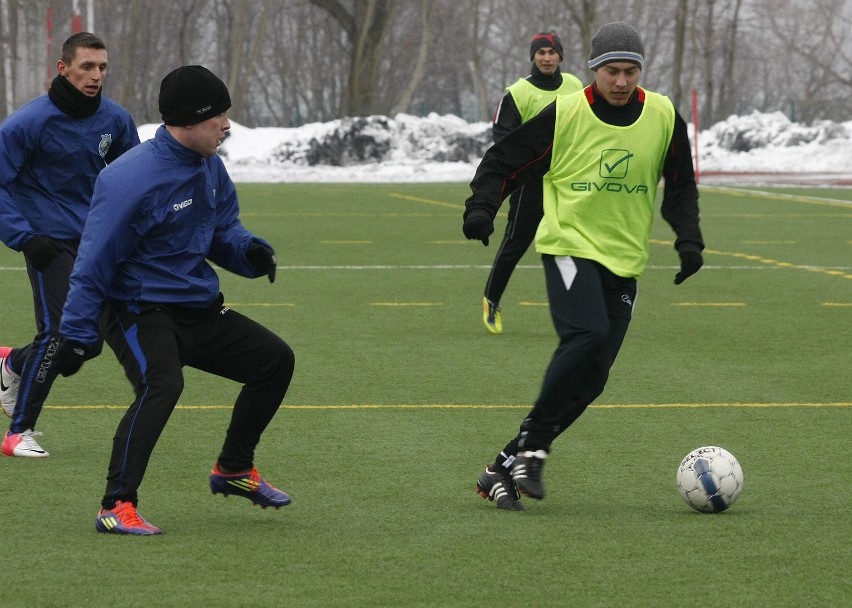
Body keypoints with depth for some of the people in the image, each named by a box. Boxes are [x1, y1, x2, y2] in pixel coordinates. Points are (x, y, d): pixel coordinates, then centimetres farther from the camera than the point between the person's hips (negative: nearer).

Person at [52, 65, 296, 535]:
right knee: (161, 384, -33)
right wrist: (76, 336, -21)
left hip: (198, 309, 9)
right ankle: (117, 507, -31)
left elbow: (223, 230, 17)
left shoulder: (210, 167, 4)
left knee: (276, 359, 11)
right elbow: (95, 262, -21)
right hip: (138, 312, -9)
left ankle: (234, 469, 26)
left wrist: (248, 251, -7)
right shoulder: (132, 178, -23)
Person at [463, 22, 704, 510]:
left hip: (624, 260, 4)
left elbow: (681, 185, 16)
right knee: (587, 334, -30)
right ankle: (533, 445, -16)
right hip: (569, 245, -4)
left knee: (590, 378, -3)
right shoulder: (564, 116, -8)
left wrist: (689, 238, 4)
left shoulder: (663, 118, 2)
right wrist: (481, 208, -16)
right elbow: (504, 163, -1)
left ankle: (505, 470, 5)